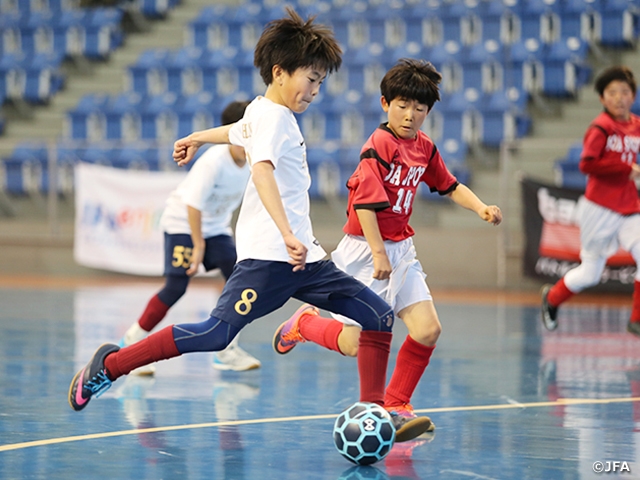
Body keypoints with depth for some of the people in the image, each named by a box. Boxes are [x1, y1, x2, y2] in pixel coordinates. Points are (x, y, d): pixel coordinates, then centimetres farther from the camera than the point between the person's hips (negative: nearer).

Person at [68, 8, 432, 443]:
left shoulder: (263, 112, 21)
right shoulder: (273, 116, -10)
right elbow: (262, 169, -28)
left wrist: (197, 139, 64)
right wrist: (287, 234, -39)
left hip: (302, 255, 10)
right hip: (268, 256, -10)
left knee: (379, 314, 2)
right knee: (216, 334, -15)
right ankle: (108, 366, -3)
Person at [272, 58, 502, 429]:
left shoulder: (425, 149, 7)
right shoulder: (379, 146, -17)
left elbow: (450, 186, 21)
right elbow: (365, 203, -23)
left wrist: (481, 208, 5)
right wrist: (378, 254, -24)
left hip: (401, 250, 7)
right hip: (365, 250, -7)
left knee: (428, 330, -5)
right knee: (353, 343, -5)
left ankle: (396, 402, 13)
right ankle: (304, 323, 27)